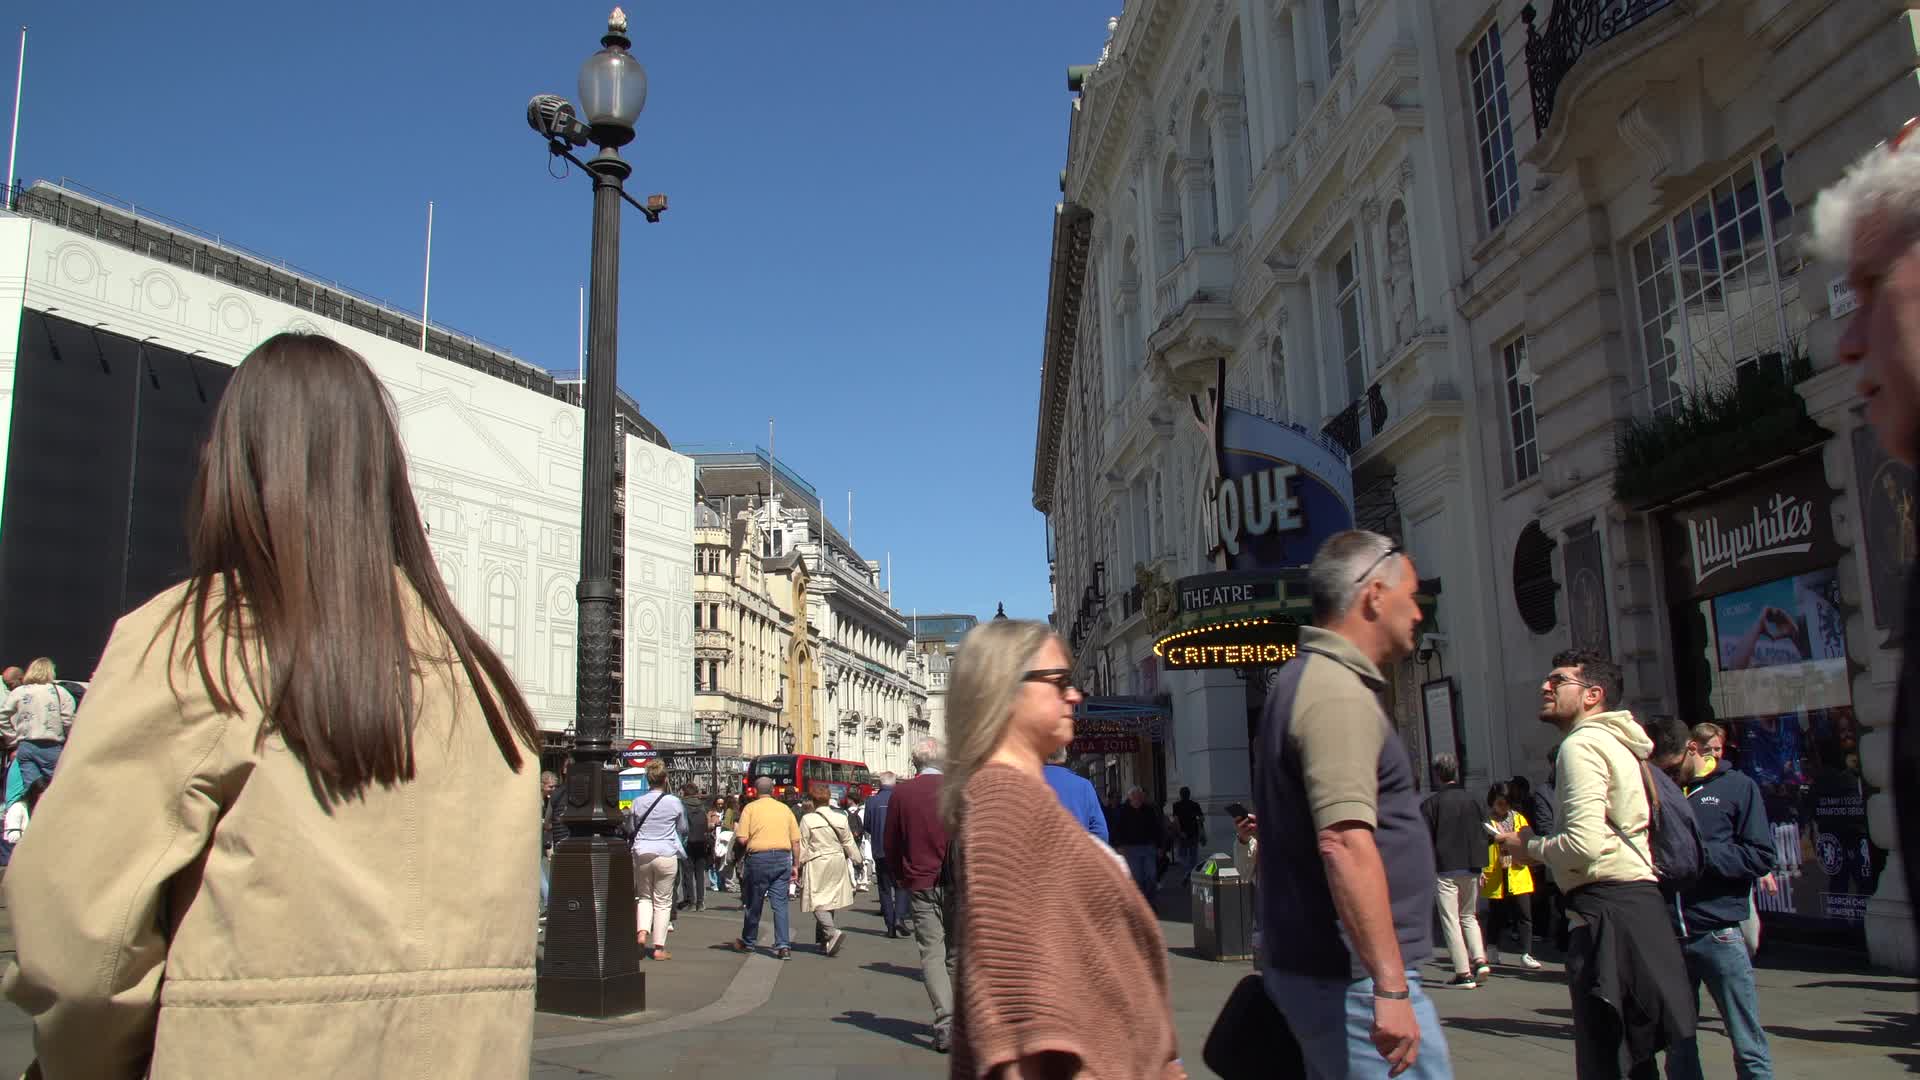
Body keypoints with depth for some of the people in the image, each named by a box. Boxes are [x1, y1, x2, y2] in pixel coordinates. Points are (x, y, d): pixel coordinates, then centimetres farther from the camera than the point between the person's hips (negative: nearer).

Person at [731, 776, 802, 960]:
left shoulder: (750, 808, 0)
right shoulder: (785, 809, 11)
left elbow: (742, 839, -7)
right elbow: (796, 841, 8)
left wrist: (736, 830, 14)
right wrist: (795, 865, 14)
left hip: (759, 857, -2)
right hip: (783, 858, 2)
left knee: (754, 902, 12)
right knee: (780, 903, 3)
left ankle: (747, 942, 28)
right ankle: (783, 946, -4)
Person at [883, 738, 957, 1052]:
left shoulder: (901, 793, -1)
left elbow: (890, 843, 4)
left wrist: (900, 876, 19)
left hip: (920, 884, 0)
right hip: (956, 884, 0)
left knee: (932, 953, 1)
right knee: (956, 953, 12)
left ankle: (945, 1023, -10)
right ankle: (956, 1020, 17)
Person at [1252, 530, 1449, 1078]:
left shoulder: (1306, 680, 15)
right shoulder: (1338, 693, -18)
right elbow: (1345, 843, -28)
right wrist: (1391, 986, -28)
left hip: (1309, 965, 10)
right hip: (1352, 976, -10)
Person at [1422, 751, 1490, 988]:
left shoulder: (1429, 804, -6)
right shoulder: (1471, 800, 7)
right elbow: (1482, 835, 11)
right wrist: (1480, 867, 18)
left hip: (1444, 869, -5)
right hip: (1471, 868, 5)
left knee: (1451, 920, 0)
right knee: (1469, 916, 19)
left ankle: (1463, 973, -3)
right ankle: (1480, 960, 3)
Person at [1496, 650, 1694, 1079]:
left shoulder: (1582, 743, -10)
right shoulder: (1618, 744, 21)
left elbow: (1583, 844, -21)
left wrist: (1530, 847, -4)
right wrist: (1539, 844, 14)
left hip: (1607, 909, -10)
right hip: (1639, 900, 11)